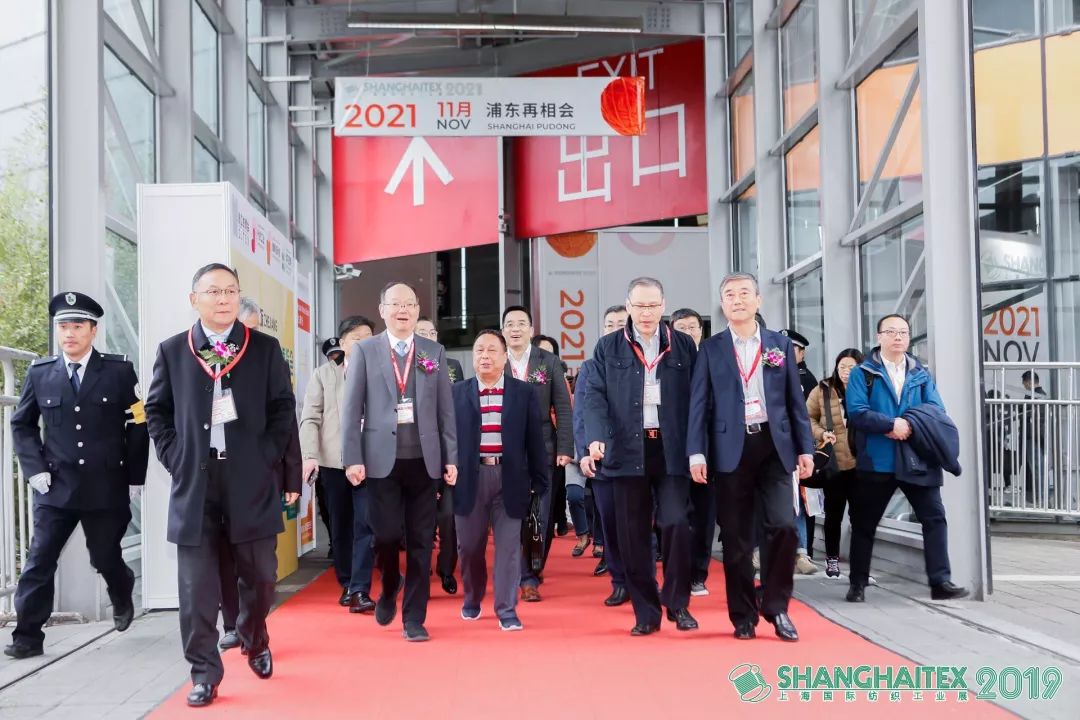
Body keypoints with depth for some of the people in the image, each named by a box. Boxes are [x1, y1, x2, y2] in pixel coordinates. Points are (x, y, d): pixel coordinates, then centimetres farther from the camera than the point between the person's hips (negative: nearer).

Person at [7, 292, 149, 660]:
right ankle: (28, 637, 7)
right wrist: (35, 468, -1)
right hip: (55, 487, 1)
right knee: (39, 562, -2)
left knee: (106, 558, 13)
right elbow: (21, 425, 12)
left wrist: (134, 476, 1)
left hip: (106, 488, -1)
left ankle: (122, 597, 44)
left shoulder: (120, 371, -2)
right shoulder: (39, 372, 3)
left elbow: (138, 424, 2)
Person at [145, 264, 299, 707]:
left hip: (250, 480, 0)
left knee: (260, 575, 10)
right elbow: (157, 411, 11)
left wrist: (266, 458, -5)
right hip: (194, 482, 0)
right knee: (197, 584, 1)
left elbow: (283, 410, 5)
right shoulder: (172, 351, 6)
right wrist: (174, 459, -1)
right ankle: (204, 672, 11)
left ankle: (255, 642, 36)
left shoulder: (265, 349, 5)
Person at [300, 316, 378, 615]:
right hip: (332, 462, 2)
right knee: (340, 527, 11)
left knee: (365, 525, -8)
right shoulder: (324, 374, 9)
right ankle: (346, 584, 24)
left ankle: (360, 591, -6)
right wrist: (310, 455, -9)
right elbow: (310, 418, 3)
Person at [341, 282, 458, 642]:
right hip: (382, 460, -2)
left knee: (420, 542, 4)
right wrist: (352, 458, -7)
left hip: (424, 460, 2)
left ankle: (414, 618, 15)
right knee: (386, 535, -3)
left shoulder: (435, 352, 8)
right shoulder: (364, 350, 3)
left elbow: (446, 409, 8)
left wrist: (451, 458, 3)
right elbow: (351, 409, 0)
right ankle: (389, 589, 29)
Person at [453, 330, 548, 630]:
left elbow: (534, 439, 5)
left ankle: (506, 609, 7)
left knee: (508, 545, -1)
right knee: (470, 545, 10)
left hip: (509, 478, -1)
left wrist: (538, 480, 2)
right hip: (470, 478, 1)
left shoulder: (524, 392, 4)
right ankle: (472, 600, 32)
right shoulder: (457, 393, 5)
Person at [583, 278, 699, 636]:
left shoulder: (683, 345, 8)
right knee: (634, 534, 3)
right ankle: (646, 612, 13)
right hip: (628, 450, 1)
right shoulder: (608, 347, 7)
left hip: (672, 449, 0)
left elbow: (697, 396, 7)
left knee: (675, 523, -8)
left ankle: (678, 603, 10)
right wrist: (596, 437, -17)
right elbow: (595, 395, 0)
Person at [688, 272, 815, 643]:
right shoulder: (711, 349, 6)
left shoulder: (781, 344, 11)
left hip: (774, 446, 1)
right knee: (736, 537, 3)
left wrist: (805, 448, 4)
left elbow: (795, 400, 10)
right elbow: (699, 403, 1)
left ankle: (776, 606, 7)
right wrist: (696, 452, -8)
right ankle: (743, 615, 14)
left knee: (784, 526, -10)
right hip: (732, 449, -1)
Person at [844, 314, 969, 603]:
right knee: (864, 523, 7)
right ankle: (858, 583, 19)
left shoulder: (921, 374, 11)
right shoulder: (862, 373, 0)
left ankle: (940, 581, 1)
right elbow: (857, 412, -12)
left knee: (935, 517, -4)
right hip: (876, 461, -2)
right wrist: (892, 424, -21)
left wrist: (910, 426, -18)